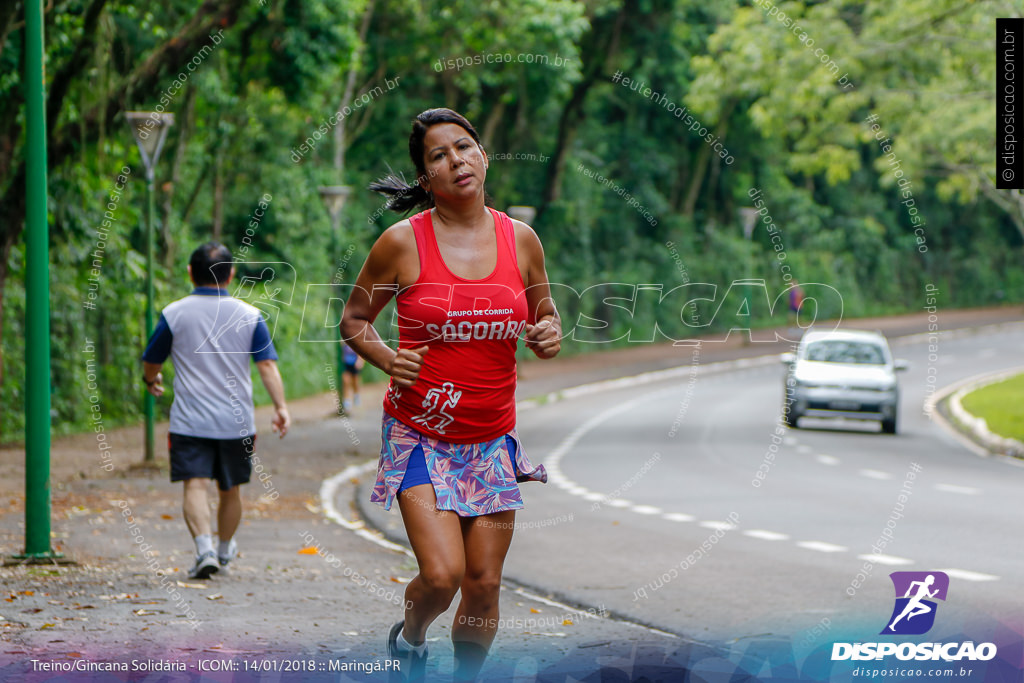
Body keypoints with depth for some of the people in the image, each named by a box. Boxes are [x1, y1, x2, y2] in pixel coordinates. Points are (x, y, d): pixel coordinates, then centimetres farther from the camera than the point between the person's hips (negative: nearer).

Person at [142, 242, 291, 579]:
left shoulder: (174, 314, -2)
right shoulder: (249, 316, 2)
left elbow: (151, 362, 10)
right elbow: (267, 364, -6)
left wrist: (151, 381, 31)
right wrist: (281, 406, -8)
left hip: (190, 421, -2)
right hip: (236, 421, 2)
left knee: (195, 486, -8)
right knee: (230, 490, 17)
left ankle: (205, 550, -27)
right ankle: (224, 550, 34)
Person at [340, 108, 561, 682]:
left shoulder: (520, 238, 2)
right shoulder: (402, 242, -7)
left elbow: (545, 313, 17)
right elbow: (354, 320, 6)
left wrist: (549, 334, -6)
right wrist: (388, 360, -13)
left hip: (492, 436, 3)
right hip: (420, 434, -3)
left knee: (484, 585, 2)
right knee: (442, 574, -16)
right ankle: (410, 637, 19)